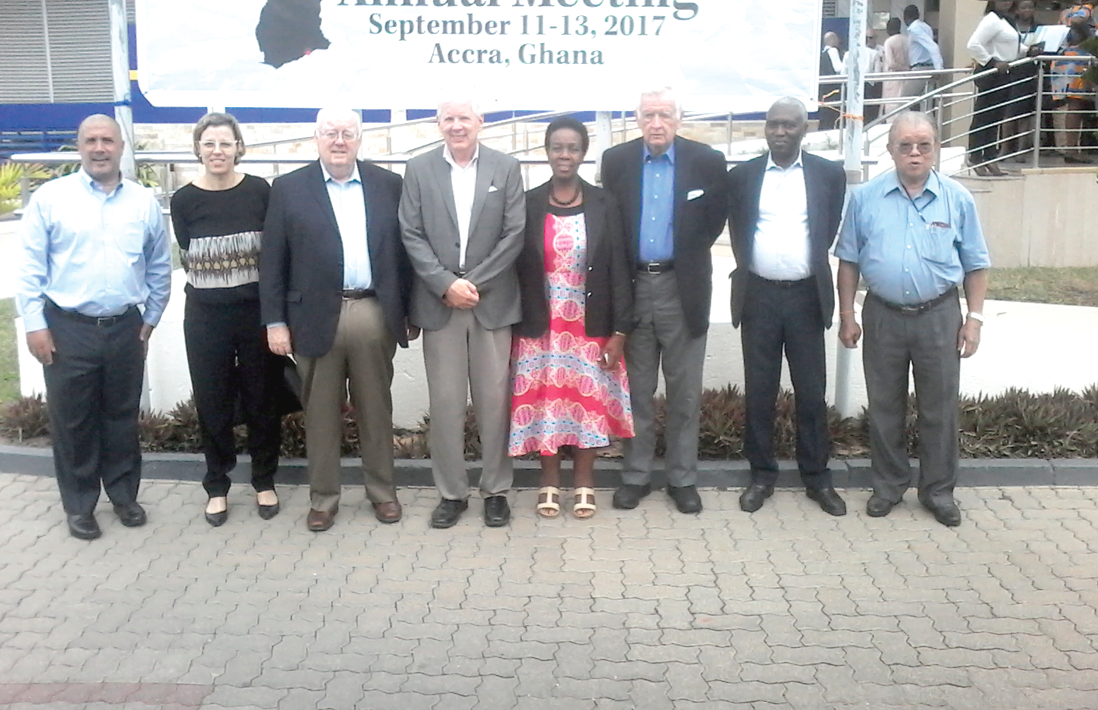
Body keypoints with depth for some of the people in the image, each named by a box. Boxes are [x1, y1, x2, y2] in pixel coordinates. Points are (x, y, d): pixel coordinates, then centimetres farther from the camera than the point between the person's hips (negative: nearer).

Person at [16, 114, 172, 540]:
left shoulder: (144, 202, 4)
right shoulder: (49, 198, -3)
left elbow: (160, 268, 10)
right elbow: (31, 268, -3)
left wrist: (150, 320, 9)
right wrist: (34, 324, -7)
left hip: (125, 328, 2)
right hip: (67, 329, -2)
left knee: (122, 416, 13)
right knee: (72, 420, 7)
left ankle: (124, 494, 29)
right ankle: (79, 505, 21)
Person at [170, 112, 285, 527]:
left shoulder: (259, 191, -3)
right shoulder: (184, 200, -2)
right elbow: (188, 260, 4)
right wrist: (215, 284, -4)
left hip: (257, 310, 0)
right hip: (206, 315, 1)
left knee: (262, 399, 9)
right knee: (212, 403, 9)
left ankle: (264, 482, 26)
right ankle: (217, 486, 25)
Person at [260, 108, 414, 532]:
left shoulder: (388, 186, 6)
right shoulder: (289, 189, 3)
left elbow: (403, 251, 8)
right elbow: (272, 261, 1)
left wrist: (409, 311, 6)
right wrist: (275, 321, -4)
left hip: (375, 315, 1)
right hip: (317, 317, -1)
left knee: (376, 409, 11)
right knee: (321, 413, 8)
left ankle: (382, 492, 25)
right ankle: (323, 498, 21)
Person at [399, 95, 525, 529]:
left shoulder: (506, 168, 4)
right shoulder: (419, 170, 5)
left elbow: (514, 234, -2)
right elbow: (412, 235, 0)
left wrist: (475, 283, -9)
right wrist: (446, 284, -11)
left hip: (493, 302, 0)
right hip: (439, 302, 1)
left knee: (494, 400, 4)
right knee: (444, 402, 4)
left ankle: (496, 490, 17)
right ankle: (451, 492, 16)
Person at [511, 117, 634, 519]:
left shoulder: (603, 205, -1)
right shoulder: (528, 204, 0)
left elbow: (619, 269, -2)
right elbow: (516, 268, 1)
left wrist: (619, 331, -7)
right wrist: (512, 328, -2)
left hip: (592, 328, 0)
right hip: (540, 328, 0)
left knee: (588, 401, 6)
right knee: (545, 402, 5)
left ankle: (584, 483, 19)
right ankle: (549, 482, 20)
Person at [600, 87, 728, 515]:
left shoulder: (706, 162, -3)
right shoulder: (616, 161, 1)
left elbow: (715, 220, 6)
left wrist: (689, 259, 6)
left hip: (682, 288, -1)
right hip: (633, 286, 1)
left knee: (684, 392, 7)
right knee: (636, 391, 9)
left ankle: (682, 478, 18)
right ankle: (635, 475, 20)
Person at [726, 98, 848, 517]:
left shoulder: (829, 175, 2)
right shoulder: (742, 176, 4)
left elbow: (828, 232, 9)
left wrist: (810, 269, 10)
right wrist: (751, 268, 9)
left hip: (806, 296, 0)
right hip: (758, 296, 1)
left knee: (812, 391, 5)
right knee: (758, 391, 6)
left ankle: (817, 477, 17)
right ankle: (762, 474, 18)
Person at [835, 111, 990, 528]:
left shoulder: (957, 200, -1)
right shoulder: (866, 198, -1)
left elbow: (975, 265, 5)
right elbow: (849, 260, 4)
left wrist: (974, 318, 0)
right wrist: (847, 315, 2)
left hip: (939, 317, 0)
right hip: (883, 317, 1)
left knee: (939, 408, 7)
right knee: (884, 407, 10)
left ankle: (938, 490, 22)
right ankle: (888, 485, 26)